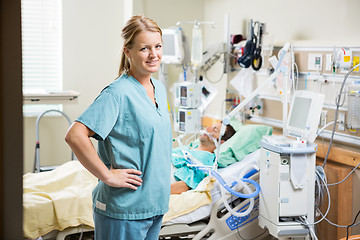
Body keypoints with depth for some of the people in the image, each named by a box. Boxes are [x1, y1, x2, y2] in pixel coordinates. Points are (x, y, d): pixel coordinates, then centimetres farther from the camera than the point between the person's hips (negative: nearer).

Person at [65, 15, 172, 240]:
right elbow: (75, 136, -26)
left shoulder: (160, 89, 9)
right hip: (123, 211, -8)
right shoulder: (118, 93, -17)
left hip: (155, 204, 8)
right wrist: (108, 176, -21)